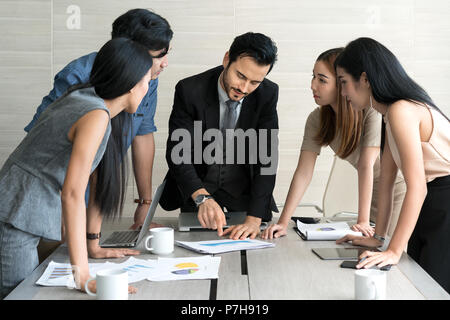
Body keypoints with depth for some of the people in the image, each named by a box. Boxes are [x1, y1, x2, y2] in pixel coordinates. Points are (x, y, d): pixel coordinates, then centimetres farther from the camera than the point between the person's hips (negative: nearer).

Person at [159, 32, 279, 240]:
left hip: (245, 187, 1)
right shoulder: (190, 90, -22)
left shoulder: (267, 94, -16)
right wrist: (202, 198, -42)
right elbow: (178, 152, -24)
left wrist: (254, 218, -29)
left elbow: (266, 157, -19)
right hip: (195, 187, -1)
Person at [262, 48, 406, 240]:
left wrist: (363, 221, -33)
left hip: (400, 186, -5)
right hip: (373, 194, 5)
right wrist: (283, 223, -23)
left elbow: (366, 165, -31)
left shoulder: (372, 111, -27)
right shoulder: (317, 119, -11)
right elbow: (303, 172, -16)